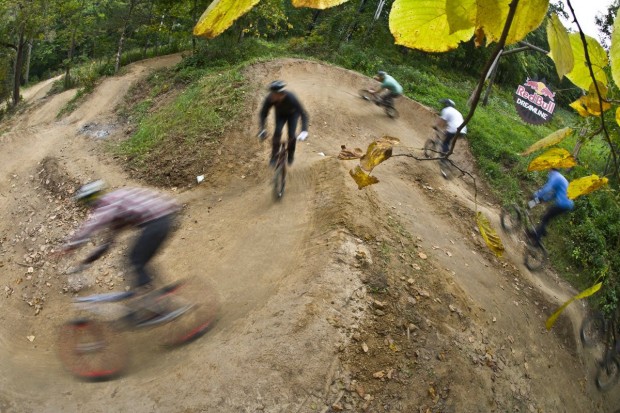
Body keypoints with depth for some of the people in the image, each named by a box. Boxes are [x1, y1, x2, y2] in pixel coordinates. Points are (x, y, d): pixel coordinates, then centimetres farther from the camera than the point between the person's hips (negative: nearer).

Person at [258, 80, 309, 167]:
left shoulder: (291, 98, -42)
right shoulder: (270, 98, -34)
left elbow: (303, 113, -40)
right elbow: (263, 113, -21)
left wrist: (304, 131, -51)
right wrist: (262, 129, -33)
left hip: (293, 113, -2)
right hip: (280, 114, 2)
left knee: (291, 135, -17)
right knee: (277, 132, -22)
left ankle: (290, 155, 12)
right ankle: (274, 156, -5)